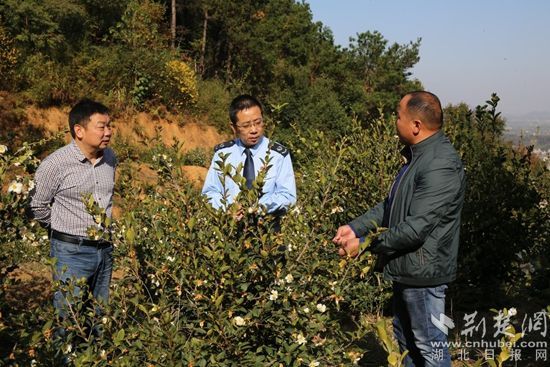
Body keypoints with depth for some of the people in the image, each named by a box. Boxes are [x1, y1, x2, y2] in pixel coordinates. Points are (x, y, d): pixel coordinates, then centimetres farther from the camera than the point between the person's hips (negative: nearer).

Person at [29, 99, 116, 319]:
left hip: (105, 249, 5)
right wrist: (62, 231, 7)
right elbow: (37, 206, -3)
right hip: (71, 252, -5)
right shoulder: (56, 164, -14)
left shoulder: (110, 158, 4)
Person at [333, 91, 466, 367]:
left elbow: (416, 228, -28)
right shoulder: (418, 155, 9)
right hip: (406, 270, 10)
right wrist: (355, 227, 2)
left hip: (423, 273, -10)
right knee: (405, 340, 23)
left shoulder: (441, 166, -24)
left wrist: (364, 244, -20)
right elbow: (391, 205, 14)